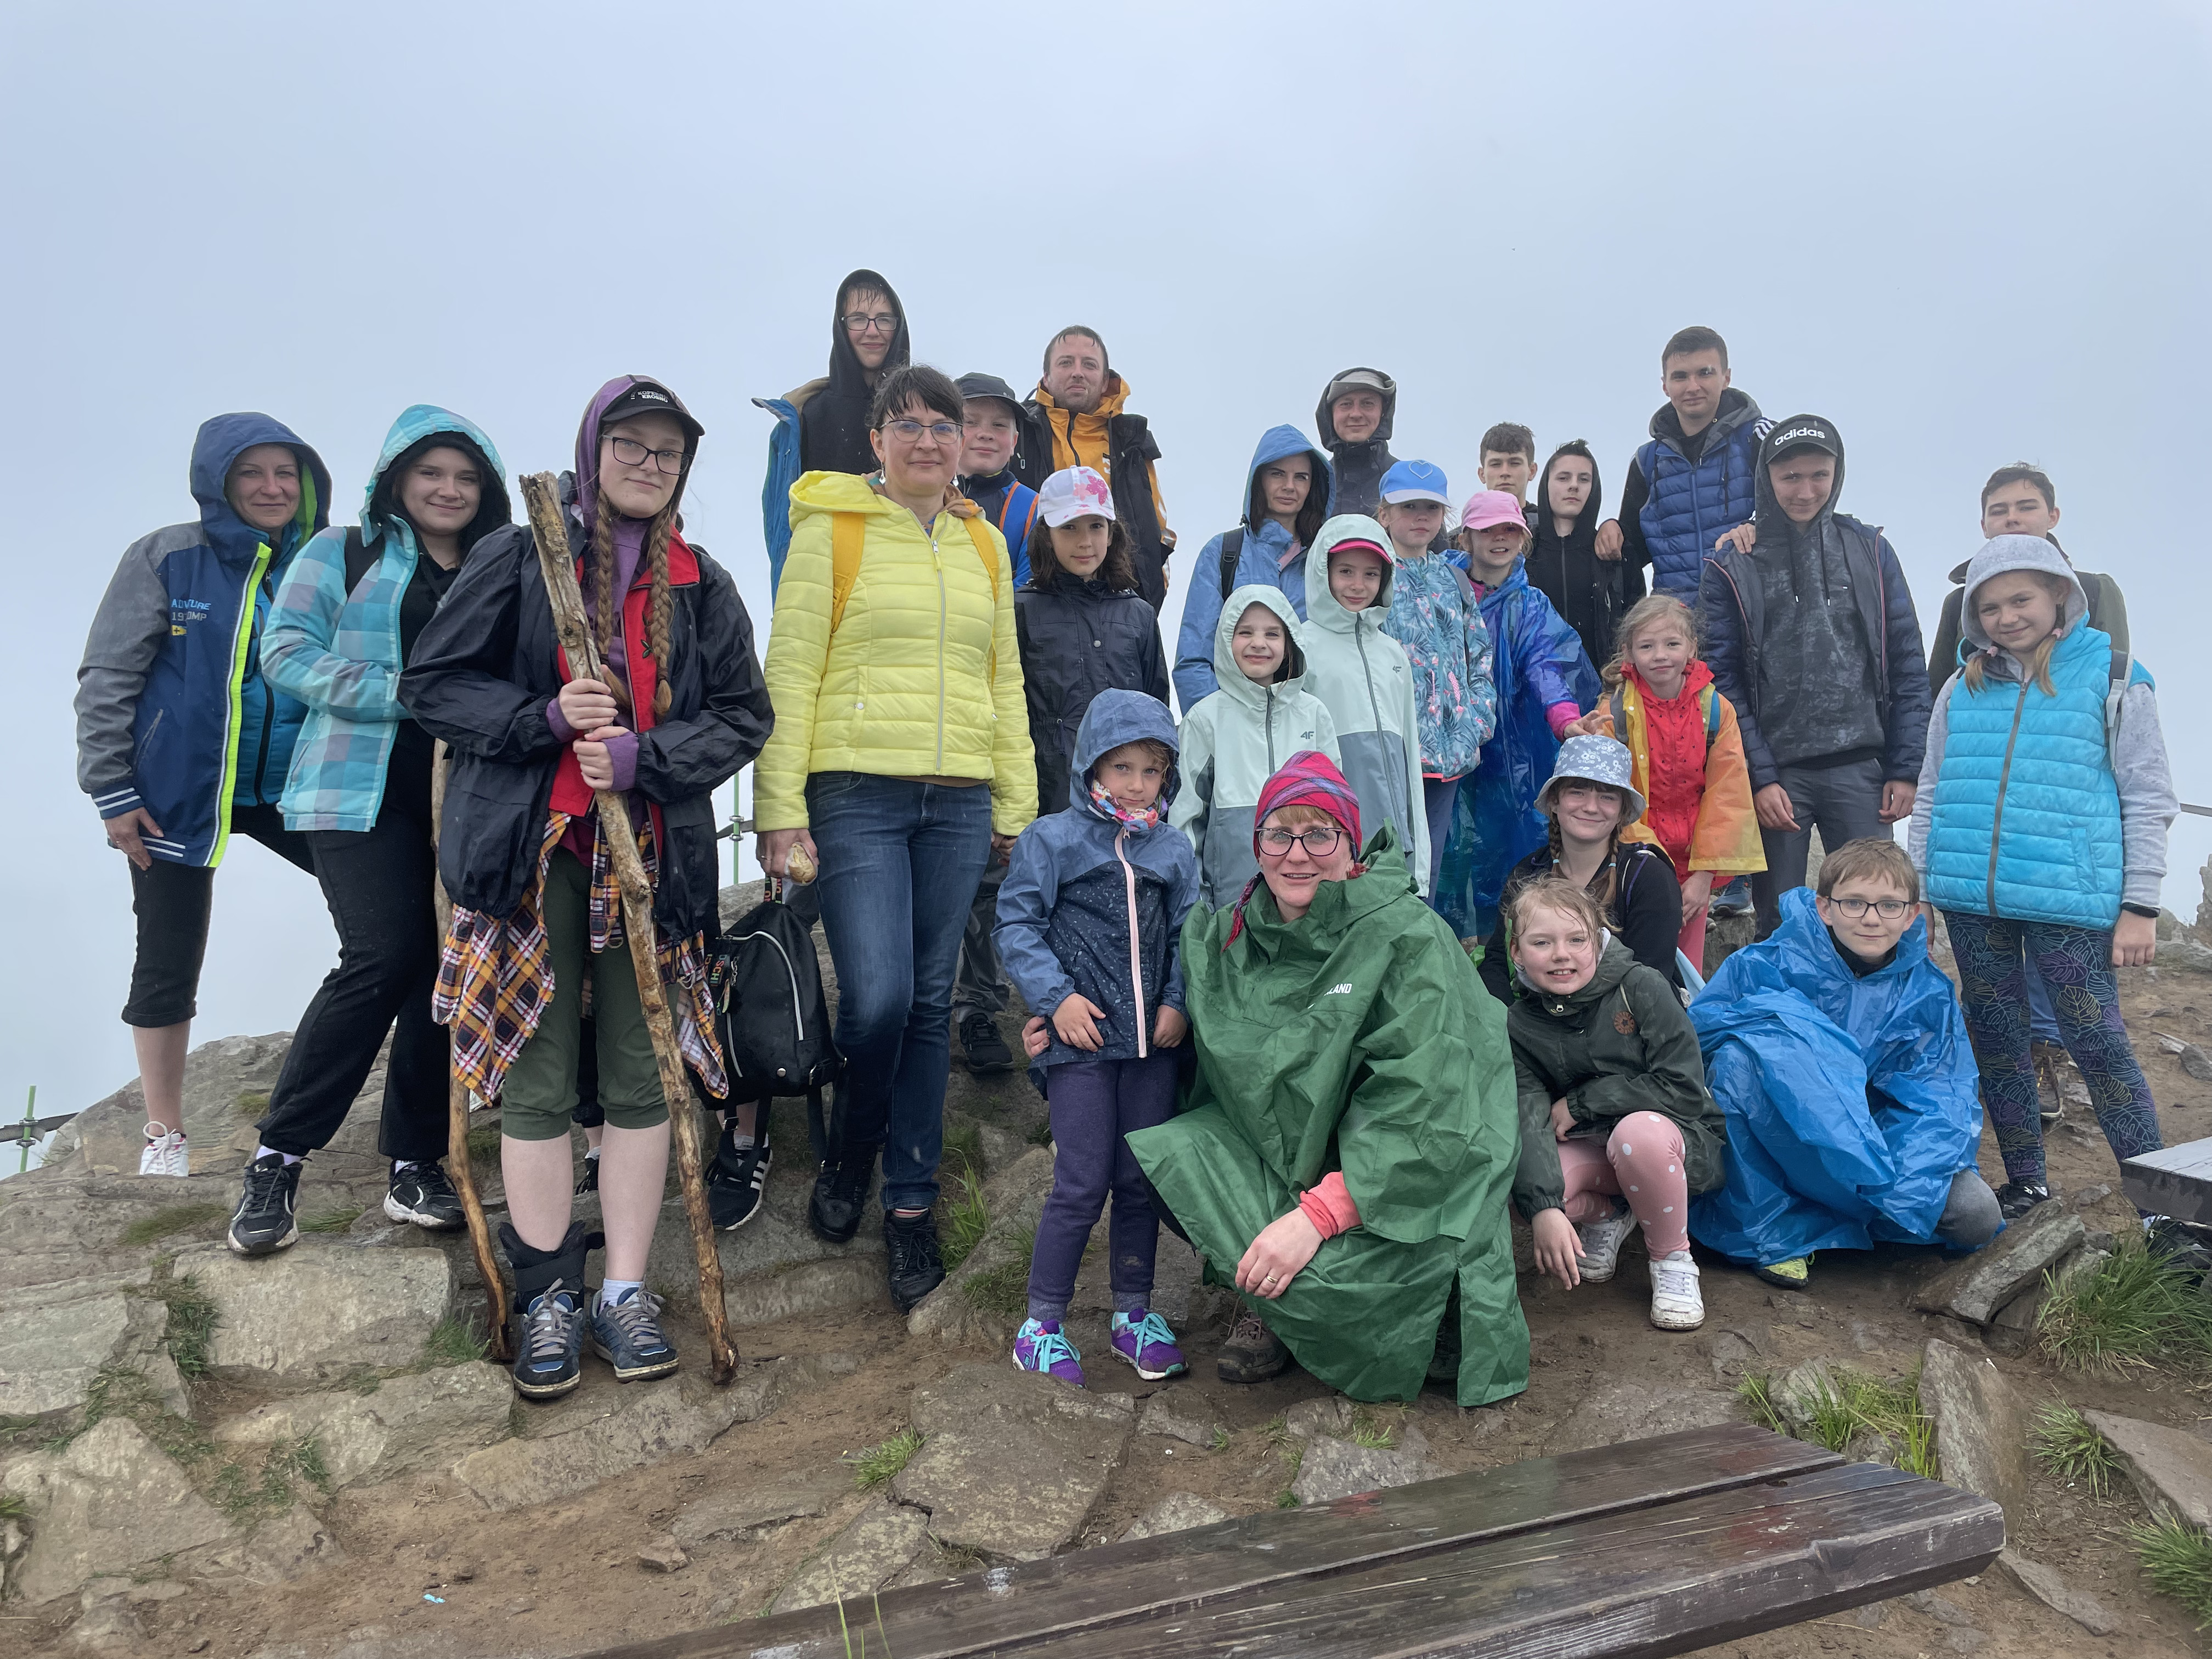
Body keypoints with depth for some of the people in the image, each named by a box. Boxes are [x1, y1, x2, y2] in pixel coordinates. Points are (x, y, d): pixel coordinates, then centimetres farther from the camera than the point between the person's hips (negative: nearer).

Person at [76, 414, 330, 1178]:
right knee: (168, 964, 5)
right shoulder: (168, 558, -7)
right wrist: (111, 791, -8)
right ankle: (165, 1135, 21)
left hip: (293, 790, 3)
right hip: (182, 795, -3)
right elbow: (107, 679, -5)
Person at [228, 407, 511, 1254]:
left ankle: (415, 1162, 13)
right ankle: (276, 1159, -2)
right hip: (363, 789, -4)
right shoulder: (343, 554, 8)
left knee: (444, 966, 1)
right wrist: (405, 691, -13)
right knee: (382, 956, -16)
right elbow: (286, 653, -3)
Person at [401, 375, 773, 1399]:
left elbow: (742, 716, 7)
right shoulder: (517, 559, 4)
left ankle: (625, 1292, 16)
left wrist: (642, 756, -10)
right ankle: (548, 1297, 16)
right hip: (532, 849, -2)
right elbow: (430, 685, 3)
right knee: (537, 1079, 2)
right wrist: (546, 717, -13)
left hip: (654, 852, 2)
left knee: (641, 1076, 4)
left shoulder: (703, 586, 11)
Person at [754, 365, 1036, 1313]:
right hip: (856, 795, -4)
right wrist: (780, 806, -8)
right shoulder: (831, 530, 2)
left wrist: (1017, 808, 13)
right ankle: (849, 1153, 19)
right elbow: (790, 671, -2)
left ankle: (910, 1204, 19)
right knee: (877, 999, -12)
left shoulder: (985, 546, 15)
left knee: (930, 1003, 7)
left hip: (958, 804, 4)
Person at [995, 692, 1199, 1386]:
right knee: (1083, 1184, -3)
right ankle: (1042, 1323, 13)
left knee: (1142, 1179, 11)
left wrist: (1178, 1002, -3)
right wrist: (1057, 997, -13)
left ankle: (1133, 1314, 27)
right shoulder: (1052, 840, -2)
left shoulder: (1173, 851, 9)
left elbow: (1186, 934, 13)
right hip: (1081, 1041, -4)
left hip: (1152, 1041, 4)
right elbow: (1018, 924, -4)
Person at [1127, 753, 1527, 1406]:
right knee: (1166, 1153, -18)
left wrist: (1316, 1216, -29)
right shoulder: (1227, 934, 0)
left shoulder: (1410, 939, -17)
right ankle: (1272, 1308, 5)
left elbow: (1427, 1116, -23)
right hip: (1281, 1151, 6)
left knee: (1312, 1279, -30)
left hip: (1404, 1184, -5)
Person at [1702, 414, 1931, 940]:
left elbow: (1906, 668, 7)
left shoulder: (1870, 550, 7)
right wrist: (1759, 778, -10)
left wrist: (1905, 769, 1)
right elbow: (1723, 680, -3)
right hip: (1777, 772, -1)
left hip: (1860, 768, 2)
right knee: (1779, 925, 5)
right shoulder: (1732, 566, 1)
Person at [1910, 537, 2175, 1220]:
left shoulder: (2113, 678, 1)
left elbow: (2148, 798, 0)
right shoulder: (1962, 689, 11)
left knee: (2096, 1042, -2)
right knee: (1996, 1037, 11)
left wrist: (2140, 905, -4)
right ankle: (2025, 1182, 25)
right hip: (1969, 899, 4)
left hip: (2069, 899, -4)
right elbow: (1931, 794, 16)